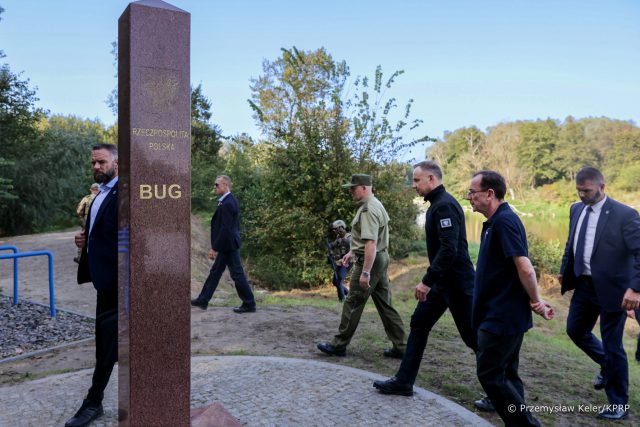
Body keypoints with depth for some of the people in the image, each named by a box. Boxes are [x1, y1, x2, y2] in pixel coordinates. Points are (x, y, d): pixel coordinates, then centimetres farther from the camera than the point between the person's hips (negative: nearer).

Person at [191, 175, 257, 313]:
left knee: (237, 275, -1)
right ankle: (203, 300, 25)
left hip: (228, 246, -10)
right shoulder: (229, 201, 11)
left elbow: (225, 229, -24)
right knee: (215, 272, 16)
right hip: (227, 246, 10)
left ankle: (249, 304, 9)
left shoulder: (227, 204, -20)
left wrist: (214, 248, -20)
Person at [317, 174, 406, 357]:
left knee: (352, 304, 1)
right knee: (385, 304, 12)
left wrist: (365, 272, -27)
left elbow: (371, 243, -26)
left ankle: (339, 345, 13)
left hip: (370, 261, -10)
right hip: (380, 259, 10)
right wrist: (353, 252, 26)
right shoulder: (374, 204, 15)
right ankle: (400, 347, 16)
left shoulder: (368, 209, -18)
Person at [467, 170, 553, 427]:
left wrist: (535, 302, -10)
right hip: (505, 314, 10)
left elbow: (525, 269, -24)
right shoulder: (497, 221, 12)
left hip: (502, 317, -10)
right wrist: (533, 301, 17)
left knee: (489, 374, -1)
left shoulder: (504, 221, -19)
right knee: (505, 374, 17)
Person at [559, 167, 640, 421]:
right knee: (575, 331, 18)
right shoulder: (576, 209, 4)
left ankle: (619, 404, 23)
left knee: (612, 346, 4)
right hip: (585, 285, 7)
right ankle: (607, 366, 46)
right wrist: (564, 271, 17)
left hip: (612, 289, -6)